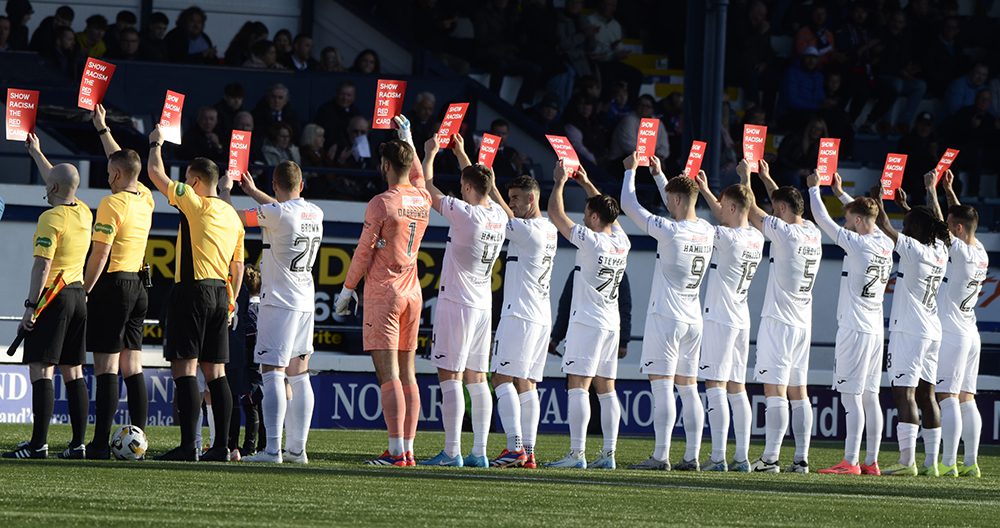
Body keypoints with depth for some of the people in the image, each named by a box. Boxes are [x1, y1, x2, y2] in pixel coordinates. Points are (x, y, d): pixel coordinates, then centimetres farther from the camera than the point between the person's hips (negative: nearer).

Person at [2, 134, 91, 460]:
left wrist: (31, 306, -17)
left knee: (41, 371, -8)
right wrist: (36, 153, 42)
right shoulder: (84, 214, 9)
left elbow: (42, 266, -18)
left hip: (53, 296, -8)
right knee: (73, 372, 9)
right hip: (79, 294, 8)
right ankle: (78, 443, 7)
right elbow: (62, 186, 29)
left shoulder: (52, 218, -13)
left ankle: (38, 444, -14)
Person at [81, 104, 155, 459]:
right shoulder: (144, 200, 9)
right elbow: (125, 162, 27)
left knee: (106, 367, -8)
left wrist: (84, 292, -10)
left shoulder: (112, 204, -13)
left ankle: (101, 443, -12)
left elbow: (99, 256, -16)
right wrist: (103, 129, 38)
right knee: (133, 368, 9)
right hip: (137, 286, 8)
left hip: (113, 285, -8)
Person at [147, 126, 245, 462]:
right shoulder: (232, 216, 14)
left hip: (191, 291, -7)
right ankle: (221, 446, 5)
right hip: (220, 294, 7)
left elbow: (156, 173, 0)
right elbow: (238, 267, 17)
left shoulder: (194, 203, -7)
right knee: (215, 371, 8)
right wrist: (230, 303, 24)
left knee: (184, 368, -8)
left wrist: (156, 144, 17)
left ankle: (188, 445, -14)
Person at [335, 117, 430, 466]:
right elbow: (418, 176, 32)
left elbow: (364, 251, -8)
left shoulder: (381, 204, -11)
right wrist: (407, 138, 43)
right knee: (407, 374, 8)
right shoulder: (422, 200, 7)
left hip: (383, 293, -7)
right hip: (412, 293, 7)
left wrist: (347, 289, 2)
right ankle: (407, 449, 5)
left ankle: (396, 451, -17)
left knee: (389, 375, -10)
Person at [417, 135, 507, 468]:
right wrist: (461, 154, 36)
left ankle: (451, 452, -12)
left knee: (450, 377, -7)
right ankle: (479, 452, 8)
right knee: (477, 378, 9)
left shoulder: (464, 213, -16)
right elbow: (482, 190, 26)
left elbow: (428, 189, -5)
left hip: (456, 303, -7)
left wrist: (430, 154, 11)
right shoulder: (499, 216, 4)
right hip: (483, 305, 7)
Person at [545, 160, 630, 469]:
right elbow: (609, 212, 26)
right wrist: (585, 183, 32)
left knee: (578, 385, -10)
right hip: (612, 324, 8)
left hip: (587, 322, -8)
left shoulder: (591, 241, -13)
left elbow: (556, 215, -8)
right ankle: (608, 453, 6)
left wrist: (560, 182, 6)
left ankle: (577, 453, -17)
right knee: (606, 388, 8)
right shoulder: (621, 242, 7)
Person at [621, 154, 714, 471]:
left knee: (662, 387, -9)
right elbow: (683, 214, 26)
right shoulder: (707, 232, 5)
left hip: (666, 317, -7)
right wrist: (658, 174, 33)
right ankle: (692, 457, 7)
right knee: (688, 389, 9)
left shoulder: (669, 231, -15)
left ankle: (661, 456, -14)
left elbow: (629, 205, -7)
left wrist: (631, 170, 9)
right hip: (693, 320, 7)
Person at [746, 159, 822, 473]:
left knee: (775, 390, -10)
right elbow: (787, 205, 27)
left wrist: (746, 180, 9)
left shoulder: (784, 232, -13)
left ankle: (770, 458, -14)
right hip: (803, 323, 8)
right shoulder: (813, 233, 9)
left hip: (778, 321, -8)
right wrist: (766, 178, 35)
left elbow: (751, 212, -6)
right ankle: (801, 459, 7)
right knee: (798, 391, 9)